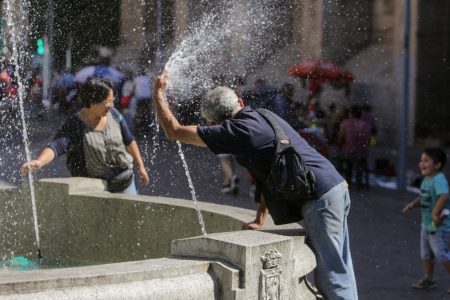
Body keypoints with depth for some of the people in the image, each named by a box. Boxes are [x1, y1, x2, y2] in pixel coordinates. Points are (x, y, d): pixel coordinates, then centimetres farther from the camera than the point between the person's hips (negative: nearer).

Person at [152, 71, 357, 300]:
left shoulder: (235, 131, -9)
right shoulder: (264, 117, 17)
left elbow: (174, 131, -2)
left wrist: (158, 94, 12)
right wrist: (260, 219, 21)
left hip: (320, 199, -9)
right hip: (337, 186, 9)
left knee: (331, 276, -4)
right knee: (339, 271, 14)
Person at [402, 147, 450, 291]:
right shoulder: (426, 179, 5)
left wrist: (436, 214, -39)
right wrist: (413, 204, 2)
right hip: (426, 224, 10)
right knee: (426, 254, 19)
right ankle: (428, 279, 34)